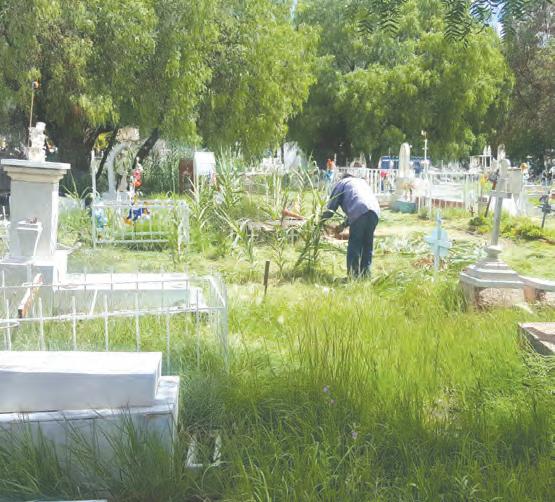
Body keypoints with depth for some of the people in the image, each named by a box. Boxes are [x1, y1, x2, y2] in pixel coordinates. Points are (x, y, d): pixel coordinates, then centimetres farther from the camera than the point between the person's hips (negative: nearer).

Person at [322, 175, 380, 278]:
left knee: (354, 246, 0)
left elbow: (332, 205, 18)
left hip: (360, 212, -5)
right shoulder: (362, 181, 40)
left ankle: (353, 276, -3)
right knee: (368, 245, 14)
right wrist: (345, 224, 39)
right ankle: (365, 275, 17)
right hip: (375, 211, 5)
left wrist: (322, 220, 33)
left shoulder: (342, 183, 24)